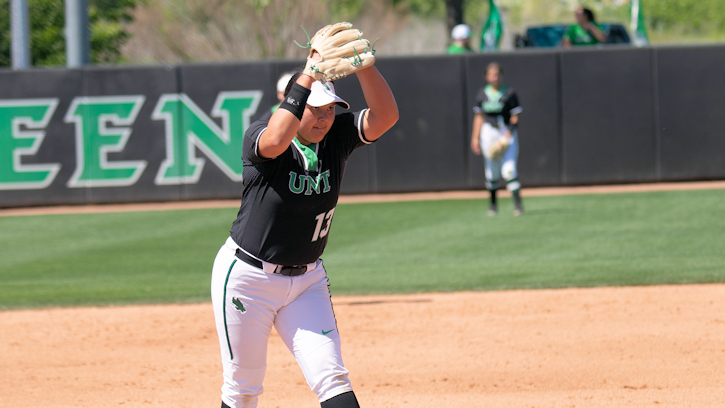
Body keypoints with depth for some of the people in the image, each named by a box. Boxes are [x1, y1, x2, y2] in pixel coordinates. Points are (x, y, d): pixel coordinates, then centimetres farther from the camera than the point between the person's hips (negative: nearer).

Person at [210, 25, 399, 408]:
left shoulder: (336, 135, -5)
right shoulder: (260, 135, -19)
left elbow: (385, 115, -20)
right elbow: (274, 141, -44)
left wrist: (361, 63, -36)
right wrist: (310, 73, -46)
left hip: (306, 279, 4)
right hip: (247, 277, -4)